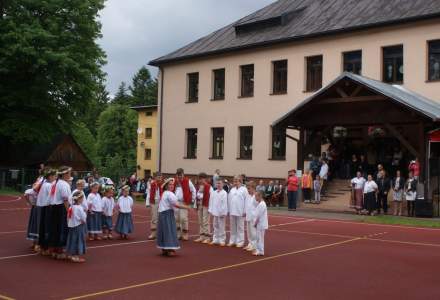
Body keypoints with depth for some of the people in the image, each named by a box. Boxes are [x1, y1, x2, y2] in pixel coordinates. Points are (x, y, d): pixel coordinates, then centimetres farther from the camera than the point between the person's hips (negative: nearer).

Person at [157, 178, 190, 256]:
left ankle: (164, 249, 19)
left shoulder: (164, 193, 18)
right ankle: (169, 250, -7)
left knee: (164, 231, 13)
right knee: (169, 231, -7)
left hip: (163, 213, 10)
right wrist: (187, 207, -13)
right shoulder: (170, 194, -14)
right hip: (168, 214, -10)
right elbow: (176, 205, -20)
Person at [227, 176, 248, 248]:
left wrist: (245, 211, -11)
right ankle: (232, 241, 19)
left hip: (240, 212, -4)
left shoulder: (244, 190, -4)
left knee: (240, 227, 3)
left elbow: (246, 201, -8)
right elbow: (229, 199, 9)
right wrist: (228, 210, 5)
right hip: (232, 212, 4)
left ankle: (240, 242, 9)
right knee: (233, 227, 11)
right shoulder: (232, 189, 9)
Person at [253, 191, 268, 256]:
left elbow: (259, 215, -20)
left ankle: (260, 251, 2)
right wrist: (255, 223, 14)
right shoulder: (260, 204, 14)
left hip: (261, 224, -10)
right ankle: (258, 250, 22)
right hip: (260, 224, 10)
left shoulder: (261, 205, -19)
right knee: (259, 237, 15)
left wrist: (255, 223, -14)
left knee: (260, 237, -4)